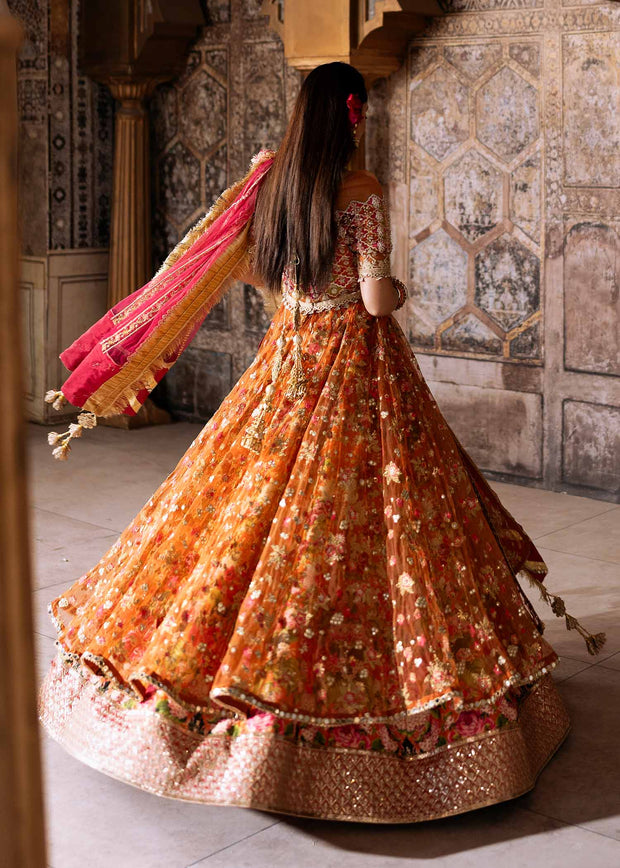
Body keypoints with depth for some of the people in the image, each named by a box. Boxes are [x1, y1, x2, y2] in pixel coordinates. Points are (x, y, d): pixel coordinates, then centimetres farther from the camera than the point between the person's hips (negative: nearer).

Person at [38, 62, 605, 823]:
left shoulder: (273, 183, 6)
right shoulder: (360, 191, -13)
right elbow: (376, 298, -15)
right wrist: (397, 290, 7)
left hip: (287, 358, 6)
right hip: (355, 367, -6)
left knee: (256, 514, 12)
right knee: (354, 514, -2)